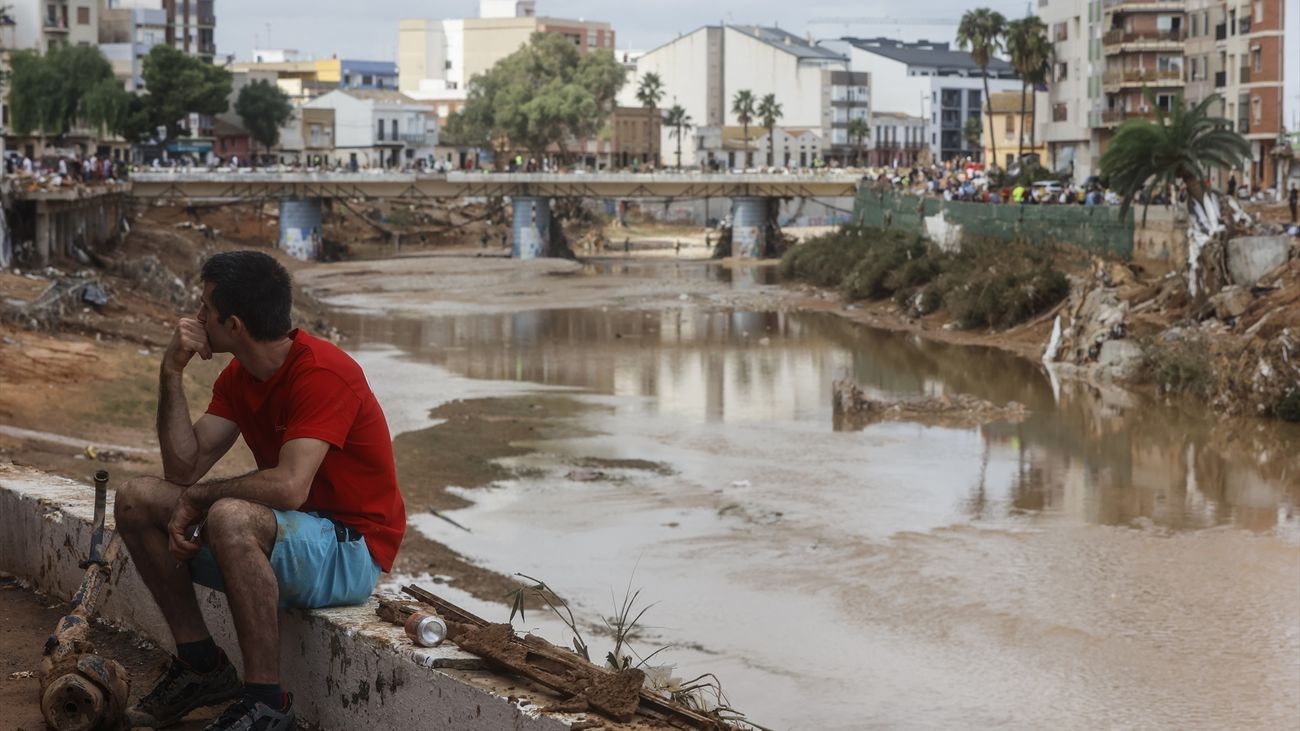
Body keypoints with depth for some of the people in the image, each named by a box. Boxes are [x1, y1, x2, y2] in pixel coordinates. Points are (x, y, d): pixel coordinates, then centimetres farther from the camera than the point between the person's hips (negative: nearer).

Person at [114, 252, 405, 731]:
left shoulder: (321, 373, -22)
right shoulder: (238, 378, 6)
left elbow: (289, 487, -32)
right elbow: (184, 468, 1)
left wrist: (197, 498, -17)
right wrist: (172, 373, -7)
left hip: (352, 552, -9)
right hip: (283, 533, 9)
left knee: (230, 517, -37)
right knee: (136, 501, 0)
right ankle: (201, 666, 5)